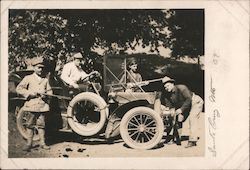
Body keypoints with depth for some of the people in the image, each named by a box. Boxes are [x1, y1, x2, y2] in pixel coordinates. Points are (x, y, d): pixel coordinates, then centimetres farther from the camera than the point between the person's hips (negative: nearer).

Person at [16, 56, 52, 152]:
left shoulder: (45, 80, 13)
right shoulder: (28, 78, 2)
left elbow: (49, 91, 16)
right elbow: (19, 89, -3)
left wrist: (45, 94, -7)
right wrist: (30, 93, -12)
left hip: (42, 105, 2)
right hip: (32, 104, -2)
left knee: (41, 124, 4)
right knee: (30, 124, 1)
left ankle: (42, 143, 11)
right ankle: (29, 143, 8)